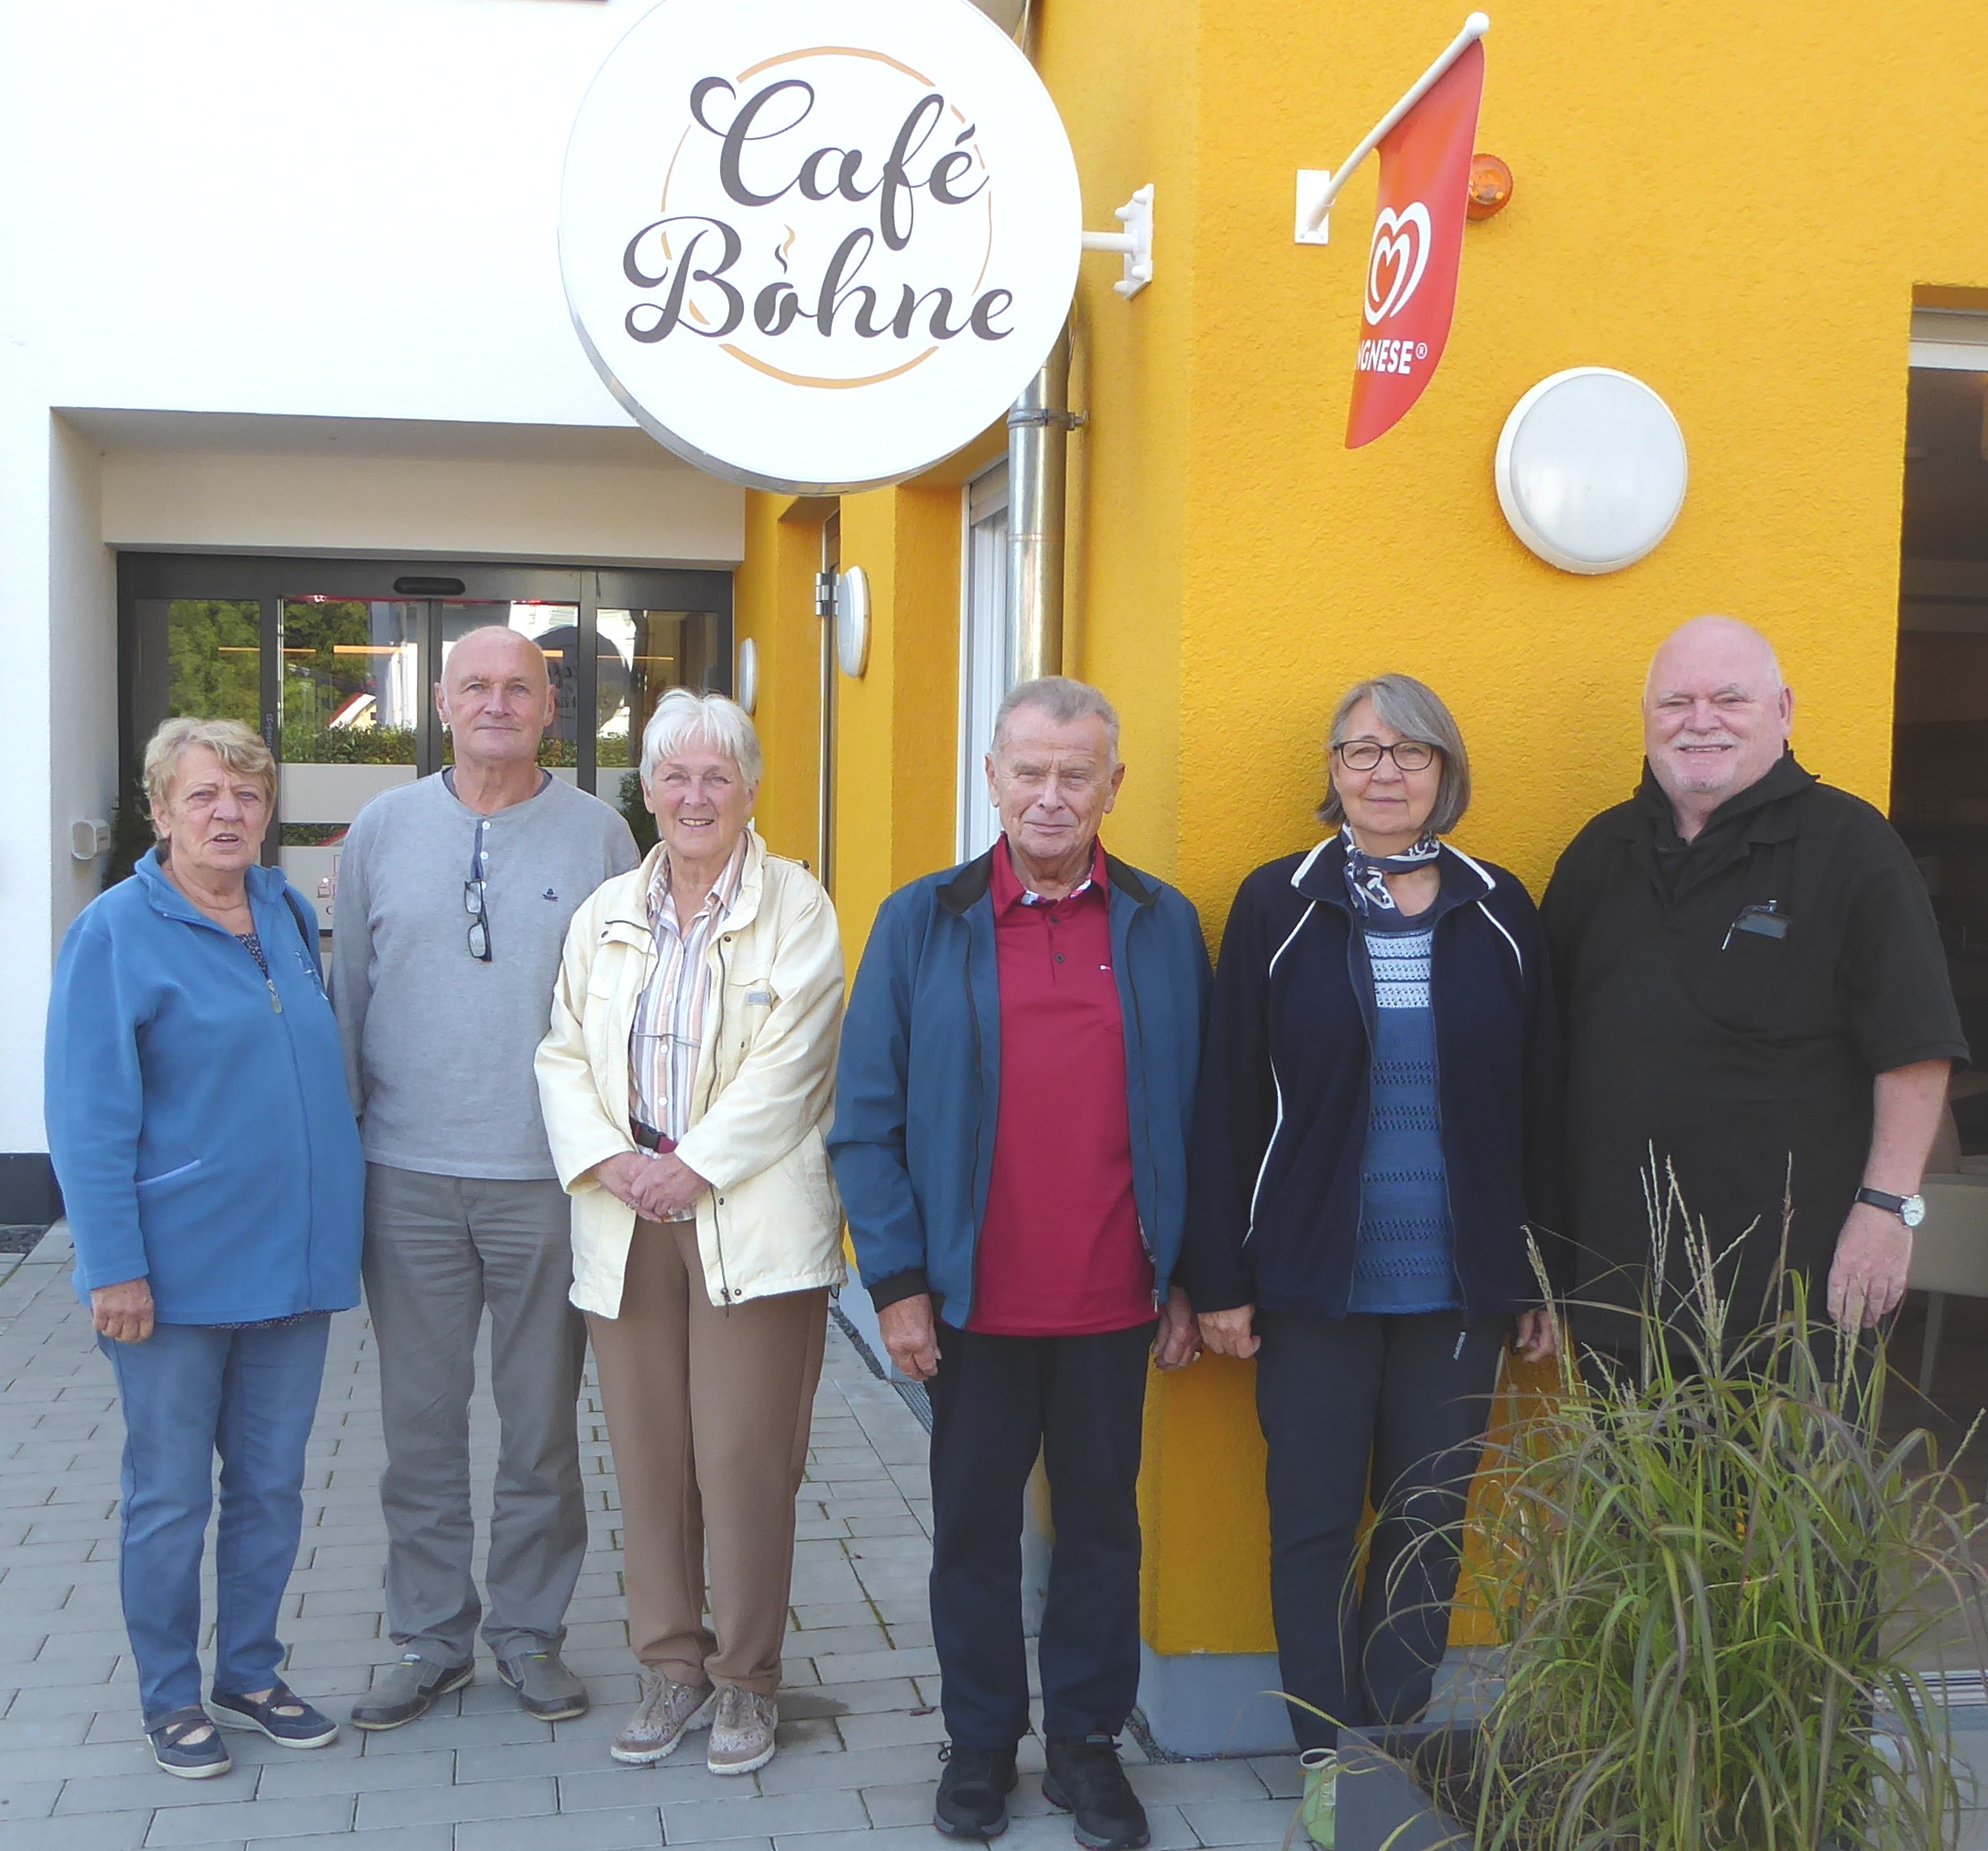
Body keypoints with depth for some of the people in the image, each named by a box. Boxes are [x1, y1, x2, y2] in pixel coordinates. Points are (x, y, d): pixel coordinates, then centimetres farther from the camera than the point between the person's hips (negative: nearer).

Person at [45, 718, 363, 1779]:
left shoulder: (288, 915, 7)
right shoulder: (116, 931, -9)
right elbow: (88, 1117, -12)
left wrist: (333, 1230, 14)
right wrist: (114, 1265, -17)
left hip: (290, 1261, 5)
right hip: (178, 1271, -5)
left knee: (271, 1484, 14)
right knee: (169, 1495, 7)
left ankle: (249, 1675, 29)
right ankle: (170, 1698, 23)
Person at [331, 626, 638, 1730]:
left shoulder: (598, 834, 1)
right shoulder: (382, 832, 5)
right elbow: (347, 998, 9)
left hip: (551, 1178, -1)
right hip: (408, 1174, 1)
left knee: (543, 1420, 8)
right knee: (420, 1419, 9)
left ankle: (530, 1629, 24)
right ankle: (429, 1638, 23)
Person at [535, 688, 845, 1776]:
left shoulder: (795, 908, 0)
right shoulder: (606, 915, 14)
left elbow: (786, 1065, -9)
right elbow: (563, 1055, 9)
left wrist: (693, 1168, -13)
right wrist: (608, 1159, -7)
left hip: (749, 1219, -4)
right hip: (626, 1220, 4)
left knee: (743, 1458, -3)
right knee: (646, 1454, 8)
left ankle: (746, 1677, 14)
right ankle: (671, 1663, 24)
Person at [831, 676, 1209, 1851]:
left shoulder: (1163, 926, 2)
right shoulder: (924, 922, -1)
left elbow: (1196, 1115, 6)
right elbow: (869, 1117, -1)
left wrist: (1189, 1282, 5)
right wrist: (897, 1282, -6)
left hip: (1115, 1303, 1)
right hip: (974, 1302, 0)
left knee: (1103, 1522, 13)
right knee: (975, 1525, 12)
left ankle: (1088, 1740, 29)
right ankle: (982, 1743, 29)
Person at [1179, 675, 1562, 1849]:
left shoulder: (1500, 913, 3)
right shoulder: (1279, 905, -3)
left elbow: (1540, 1104, 6)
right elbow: (1228, 1101, -3)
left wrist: (1544, 1278, 6)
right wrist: (1220, 1278, -5)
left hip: (1461, 1285, 2)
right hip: (1314, 1280, -1)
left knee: (1430, 1521, 10)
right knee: (1315, 1521, 7)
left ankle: (1402, 1740, 26)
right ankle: (1328, 1752, 22)